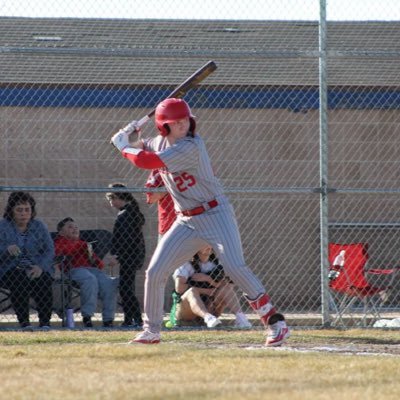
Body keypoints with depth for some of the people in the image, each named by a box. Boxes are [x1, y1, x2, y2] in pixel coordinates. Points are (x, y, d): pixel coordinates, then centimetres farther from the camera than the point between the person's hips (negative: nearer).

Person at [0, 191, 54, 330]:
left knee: (43, 280, -33)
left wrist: (40, 267, -18)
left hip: (36, 270, 1)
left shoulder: (39, 226, 12)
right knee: (19, 278, -36)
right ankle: (24, 322, -36)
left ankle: (45, 322, -31)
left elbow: (50, 250, 2)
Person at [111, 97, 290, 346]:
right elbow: (141, 148, 25)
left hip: (216, 215, -7)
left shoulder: (191, 146, -21)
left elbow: (148, 161, -25)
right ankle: (152, 331, 14)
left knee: (236, 268, -20)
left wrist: (123, 147, -9)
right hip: (187, 222, 7)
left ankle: (275, 323, -15)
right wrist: (129, 138, 2)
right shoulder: (161, 142, 5)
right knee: (155, 272, 1)